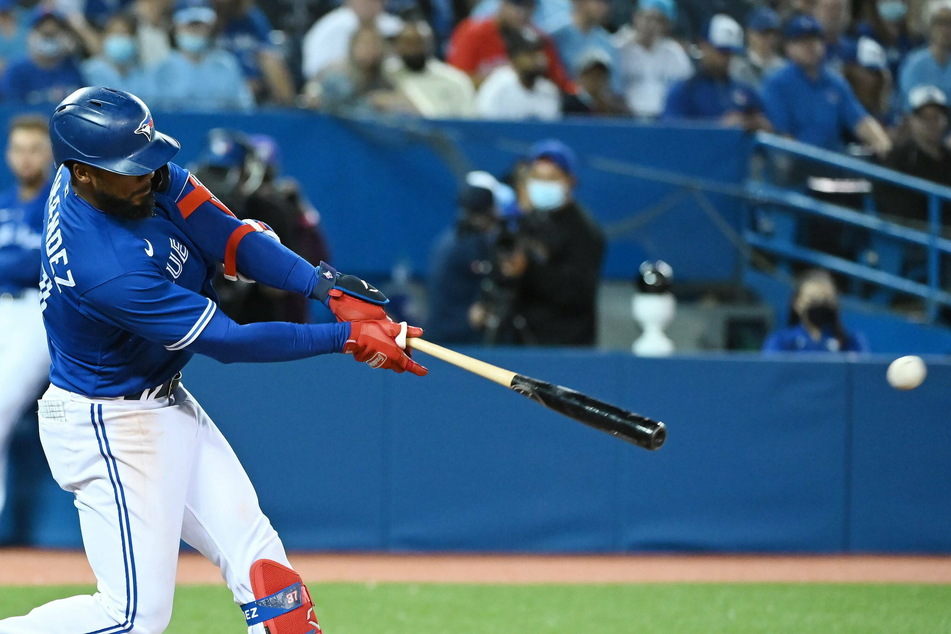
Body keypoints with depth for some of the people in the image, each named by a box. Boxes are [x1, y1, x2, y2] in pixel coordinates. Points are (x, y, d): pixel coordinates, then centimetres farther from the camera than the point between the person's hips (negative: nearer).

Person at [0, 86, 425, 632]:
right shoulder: (107, 269, -34)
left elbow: (226, 236, -9)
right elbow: (227, 341, -27)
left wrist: (330, 288, -22)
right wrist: (347, 337, -24)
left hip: (167, 402, 9)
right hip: (108, 427, -9)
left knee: (255, 555, 5)